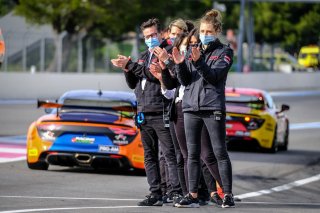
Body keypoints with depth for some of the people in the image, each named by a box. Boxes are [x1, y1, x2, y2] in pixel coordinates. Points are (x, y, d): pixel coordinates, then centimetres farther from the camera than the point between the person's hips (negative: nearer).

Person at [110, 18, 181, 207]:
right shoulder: (144, 57, 22)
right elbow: (133, 84, 22)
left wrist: (131, 65, -15)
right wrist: (127, 69, 3)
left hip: (161, 113, -8)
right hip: (144, 113, 8)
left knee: (170, 154, -10)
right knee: (150, 156, 8)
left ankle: (177, 192, -12)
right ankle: (156, 194, 10)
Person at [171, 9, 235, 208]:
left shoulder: (224, 52, 4)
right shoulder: (192, 51, 16)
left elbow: (214, 76, -11)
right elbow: (185, 81, 10)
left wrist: (198, 62, -24)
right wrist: (180, 64, -8)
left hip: (213, 107, -4)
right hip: (191, 107, 4)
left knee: (220, 152, -5)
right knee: (193, 154, 3)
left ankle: (228, 194, -2)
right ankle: (193, 195, 5)